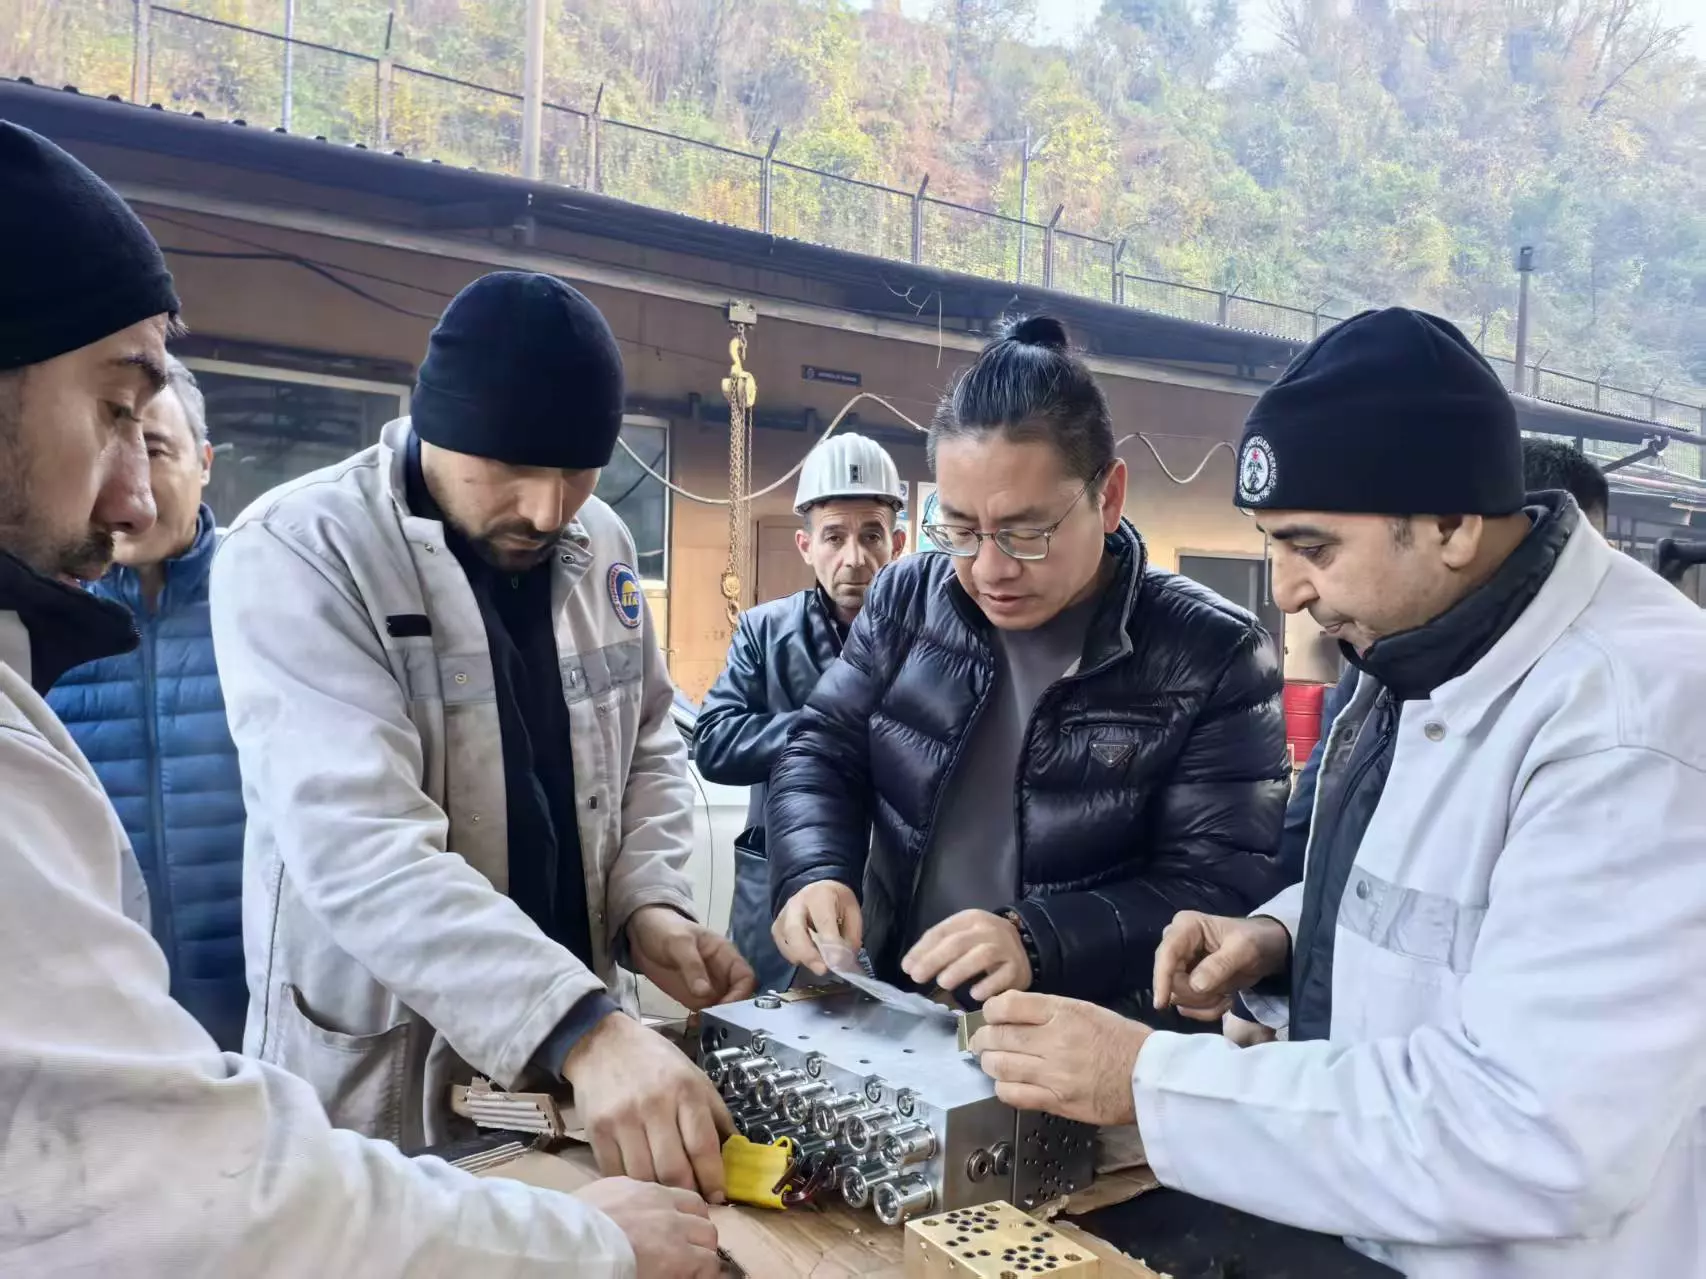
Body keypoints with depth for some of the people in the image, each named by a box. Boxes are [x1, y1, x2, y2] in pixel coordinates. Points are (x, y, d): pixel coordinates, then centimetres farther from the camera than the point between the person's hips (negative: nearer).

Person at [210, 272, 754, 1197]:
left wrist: (648, 903, -8)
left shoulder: (600, 545, 0)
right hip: (380, 1084, -5)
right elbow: (358, 846, -29)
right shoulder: (296, 553, -18)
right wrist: (582, 1027, -38)